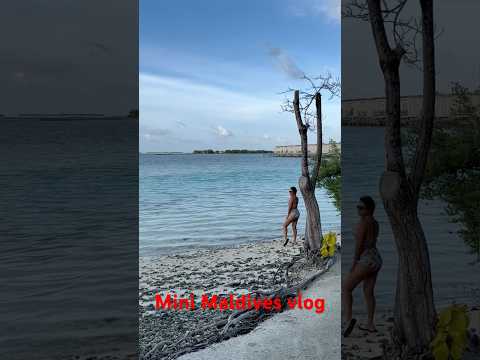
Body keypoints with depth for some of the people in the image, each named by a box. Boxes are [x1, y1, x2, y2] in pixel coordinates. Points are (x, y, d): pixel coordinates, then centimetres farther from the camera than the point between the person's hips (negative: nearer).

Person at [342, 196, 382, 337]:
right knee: (368, 292, 20)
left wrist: (354, 263, -8)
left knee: (345, 289, -3)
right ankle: (370, 325, 25)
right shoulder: (375, 223, 13)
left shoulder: (363, 222, -14)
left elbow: (359, 244, -16)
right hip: (376, 259, 9)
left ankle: (348, 319, -19)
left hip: (366, 260, -9)